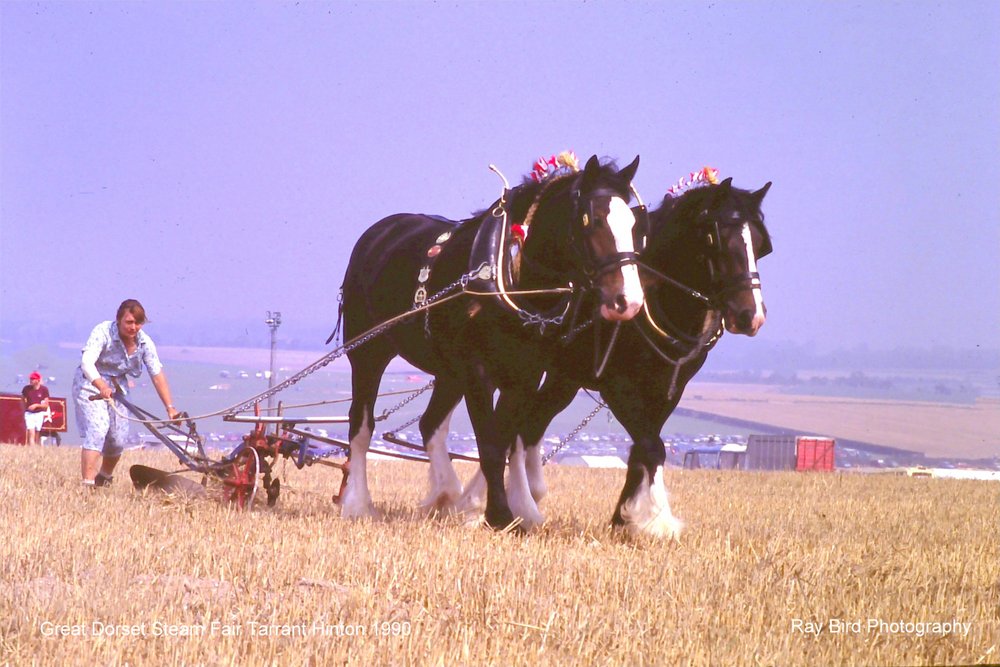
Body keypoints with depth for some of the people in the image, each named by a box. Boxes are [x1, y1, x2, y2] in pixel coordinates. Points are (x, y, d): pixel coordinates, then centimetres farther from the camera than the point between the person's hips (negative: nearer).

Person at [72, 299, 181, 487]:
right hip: (91, 382, -5)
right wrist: (101, 386, -54)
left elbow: (157, 375, -8)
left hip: (117, 386, 5)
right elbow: (86, 362, -37)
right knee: (97, 429, -23)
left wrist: (170, 407, -15)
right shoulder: (104, 332, -24)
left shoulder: (145, 343, -9)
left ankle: (105, 477, 33)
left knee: (118, 438, 4)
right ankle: (87, 483, -28)